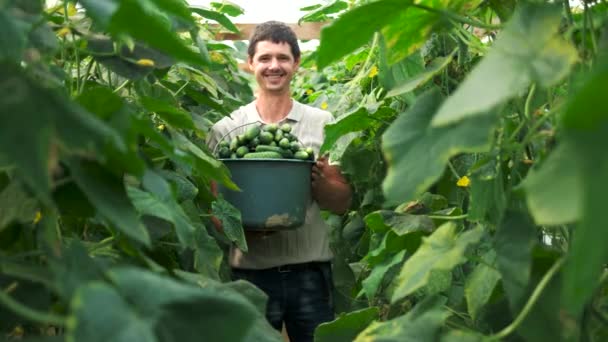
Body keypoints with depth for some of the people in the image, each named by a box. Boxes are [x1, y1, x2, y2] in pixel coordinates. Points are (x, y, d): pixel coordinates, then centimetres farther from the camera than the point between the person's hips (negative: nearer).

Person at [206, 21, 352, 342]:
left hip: (311, 270, 1)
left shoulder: (323, 123, 4)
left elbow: (342, 204, 5)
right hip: (251, 272, 0)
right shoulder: (224, 130, 2)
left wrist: (318, 181, -14)